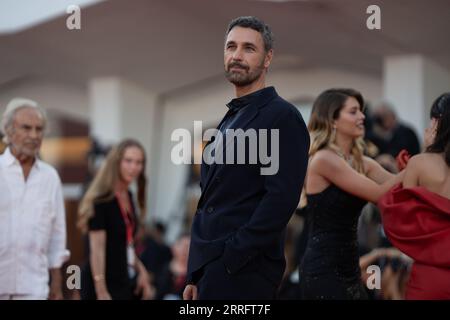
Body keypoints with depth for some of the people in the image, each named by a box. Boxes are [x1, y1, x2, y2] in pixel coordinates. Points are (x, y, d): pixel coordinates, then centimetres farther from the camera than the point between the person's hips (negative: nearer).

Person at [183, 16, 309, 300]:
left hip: (243, 271, -8)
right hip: (208, 266, 8)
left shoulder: (283, 117, -7)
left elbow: (281, 200, -17)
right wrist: (195, 275, 14)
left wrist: (229, 259, -19)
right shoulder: (230, 120, 19)